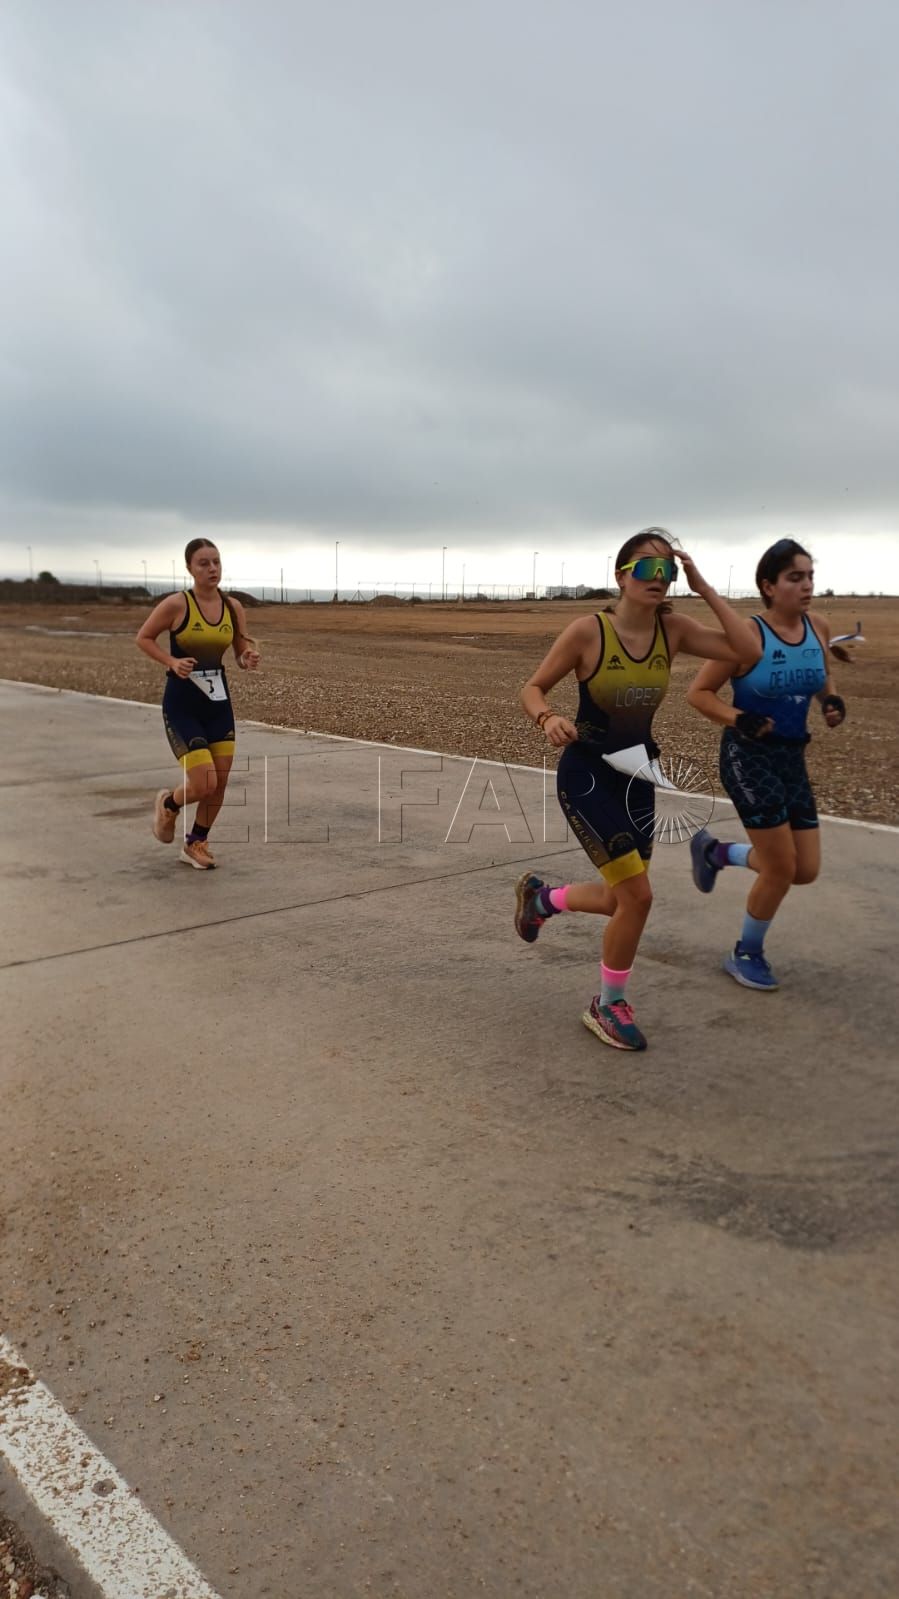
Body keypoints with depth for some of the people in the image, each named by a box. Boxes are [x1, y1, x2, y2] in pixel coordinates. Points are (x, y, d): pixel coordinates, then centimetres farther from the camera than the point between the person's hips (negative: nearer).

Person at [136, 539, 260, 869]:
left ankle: (196, 844, 29)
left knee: (219, 784, 6)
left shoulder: (233, 607, 1)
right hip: (181, 704, -5)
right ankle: (167, 803, 23)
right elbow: (143, 638, -2)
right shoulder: (176, 604, -13)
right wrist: (172, 662, -17)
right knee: (203, 784, -12)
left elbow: (242, 654, 9)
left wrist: (249, 661, -14)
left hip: (218, 702, 5)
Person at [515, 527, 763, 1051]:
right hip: (586, 775, -6)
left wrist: (705, 588, -13)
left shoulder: (673, 629, -3)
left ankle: (541, 896, 43)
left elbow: (749, 650, -14)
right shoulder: (588, 631, -16)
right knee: (637, 894, -11)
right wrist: (549, 719, -28)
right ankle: (608, 1006, 13)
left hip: (637, 776, 6)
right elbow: (533, 687, -6)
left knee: (622, 899, 12)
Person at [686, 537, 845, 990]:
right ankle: (747, 955, 22)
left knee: (806, 870, 7)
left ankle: (715, 851, 30)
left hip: (792, 758, 7)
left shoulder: (818, 627, 2)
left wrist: (832, 702, 0)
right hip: (749, 758, -6)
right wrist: (740, 721, -25)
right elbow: (698, 692, -10)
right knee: (782, 869, -3)